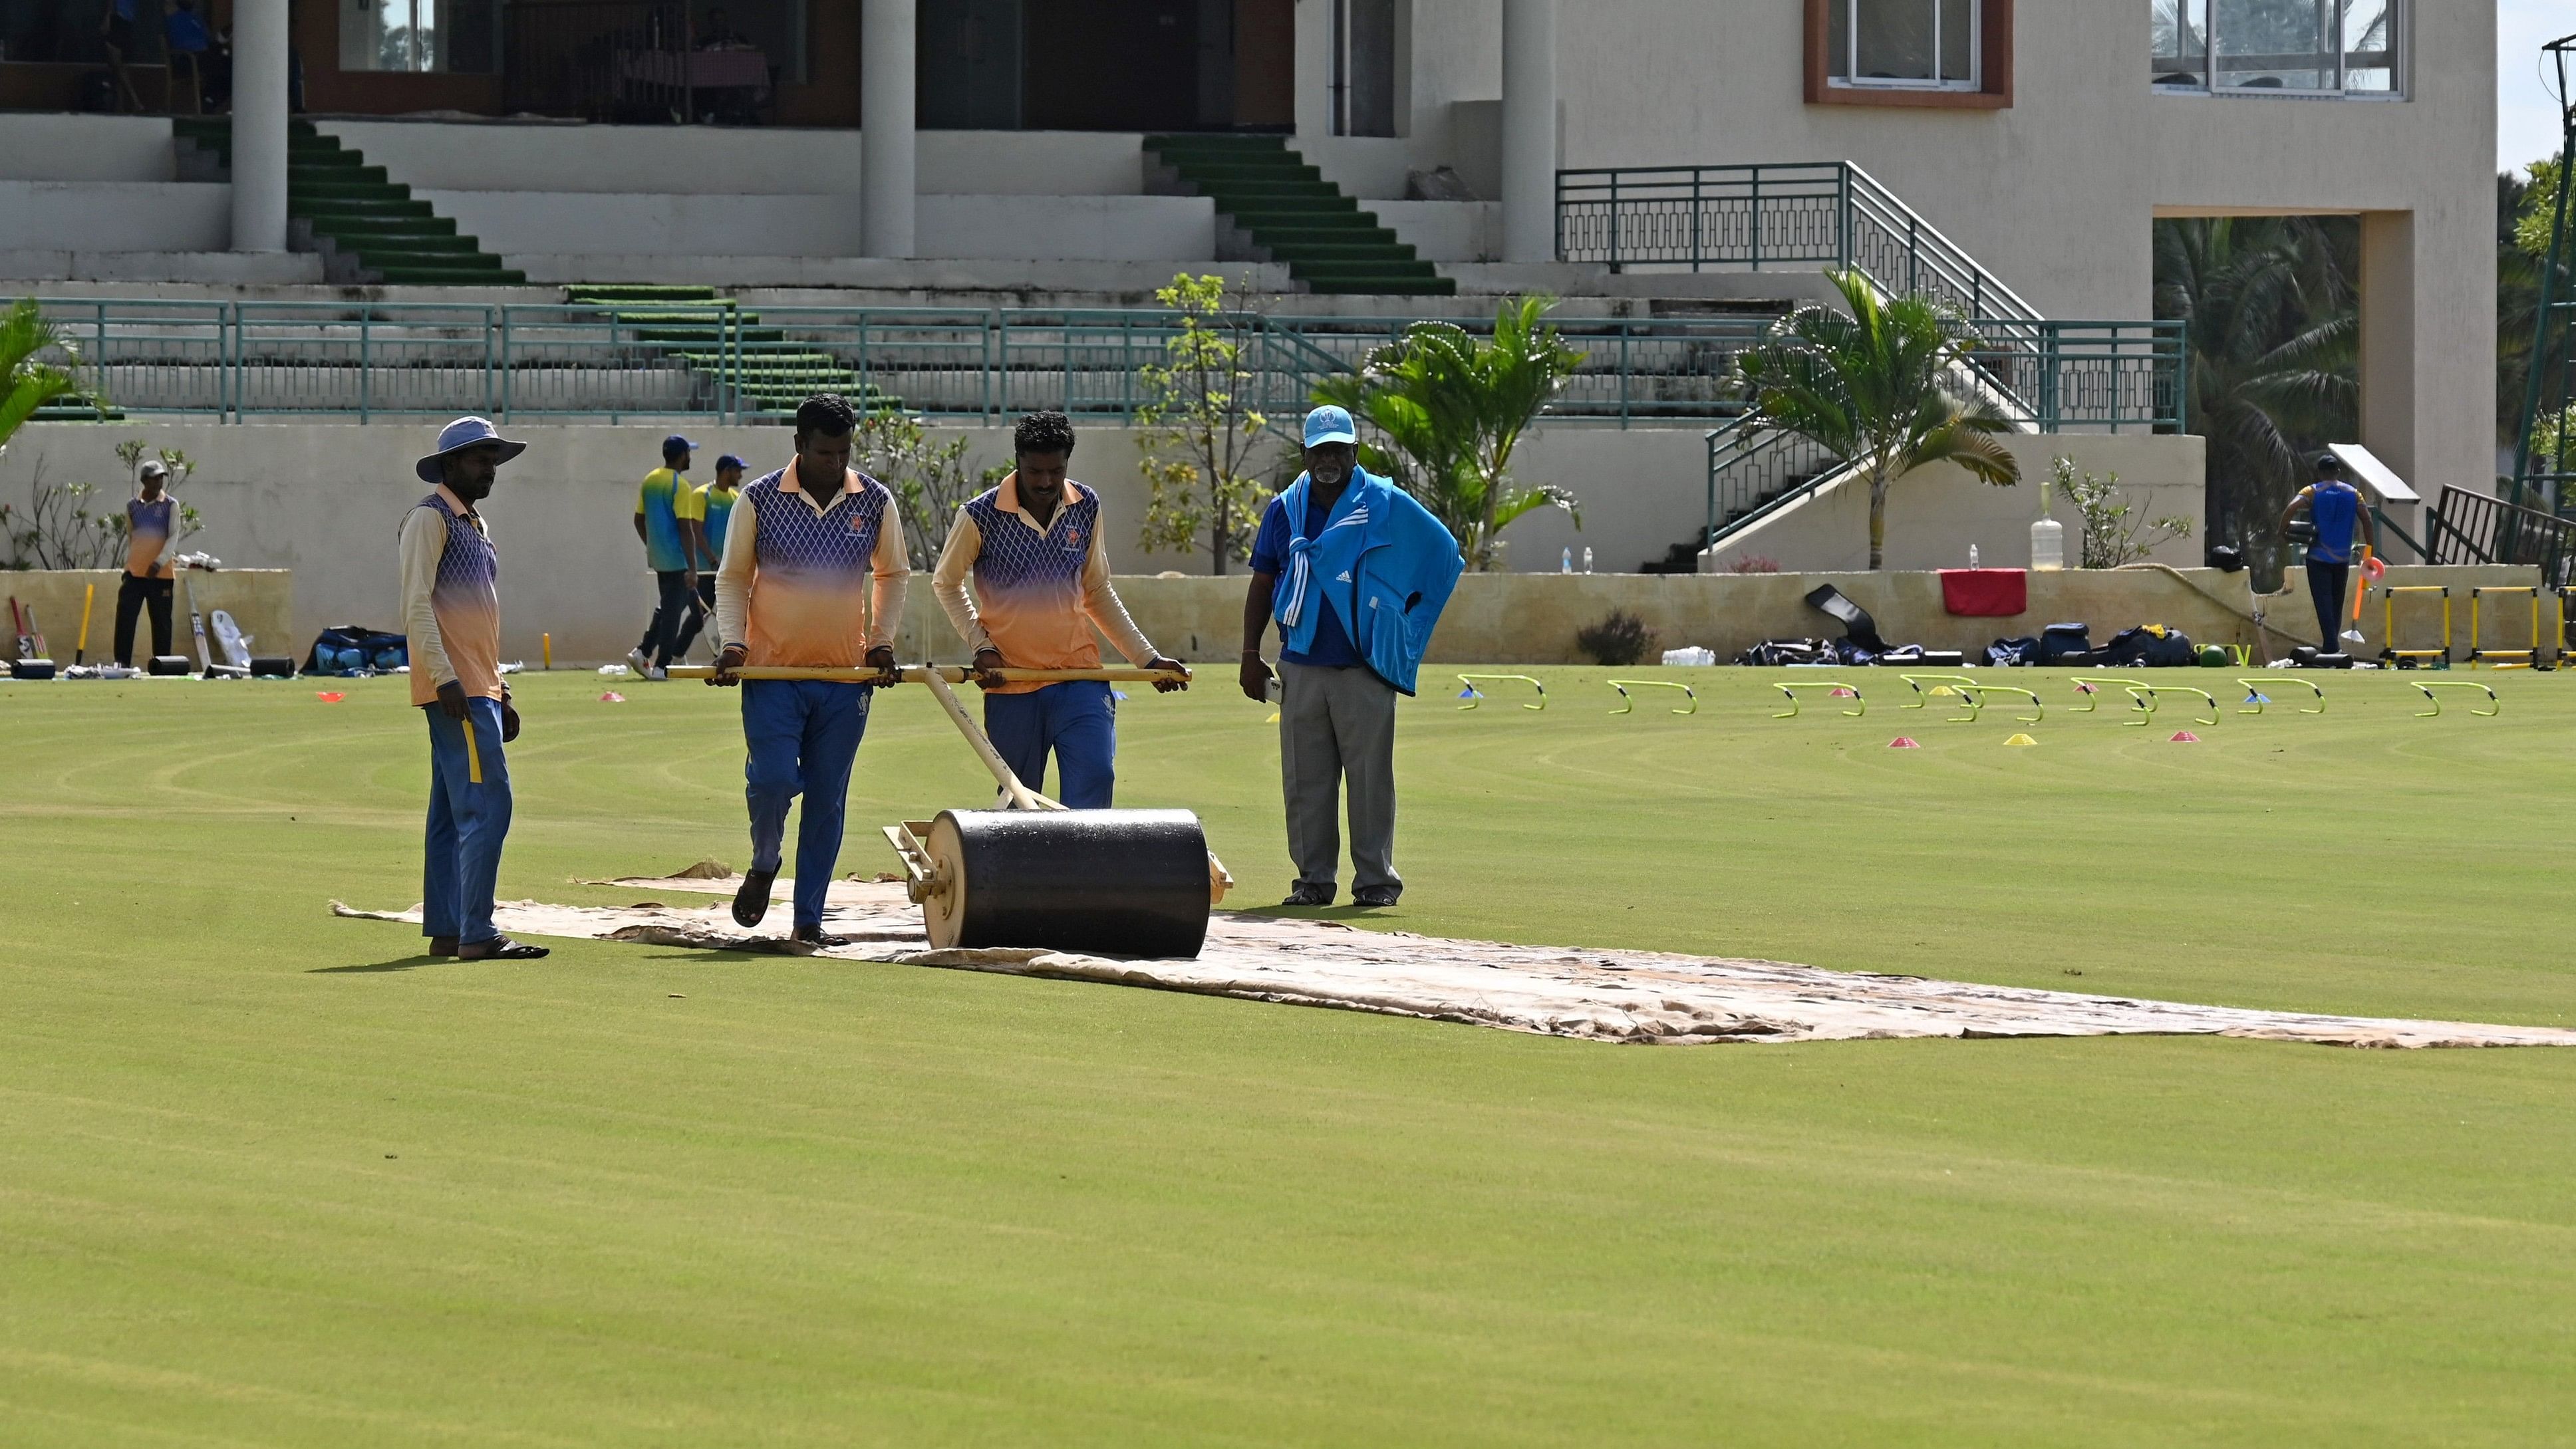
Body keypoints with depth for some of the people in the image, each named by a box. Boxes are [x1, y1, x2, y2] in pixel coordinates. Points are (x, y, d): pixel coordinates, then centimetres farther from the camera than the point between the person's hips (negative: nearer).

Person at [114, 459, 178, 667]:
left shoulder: (171, 505, 0)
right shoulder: (132, 506, 9)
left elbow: (174, 536, -8)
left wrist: (159, 562, -20)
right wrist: (127, 567, 13)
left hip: (161, 573, -2)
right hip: (134, 572, 2)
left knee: (161, 623, 2)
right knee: (125, 619, -7)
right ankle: (122, 664, -6)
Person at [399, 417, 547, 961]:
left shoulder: (474, 524, 22)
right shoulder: (430, 518, -7)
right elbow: (416, 605, -15)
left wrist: (499, 690, 21)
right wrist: (445, 677, -23)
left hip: (479, 688, 10)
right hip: (454, 689, -10)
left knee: (453, 811, 10)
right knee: (487, 803, -15)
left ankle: (446, 931, 12)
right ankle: (476, 935, -18)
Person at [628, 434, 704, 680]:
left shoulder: (649, 481, 9)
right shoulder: (680, 485, -14)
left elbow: (639, 520, 15)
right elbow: (685, 527, -18)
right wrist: (692, 567, -18)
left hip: (657, 556, 8)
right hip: (677, 558, -8)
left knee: (667, 606, 19)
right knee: (673, 610, -2)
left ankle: (642, 652, 9)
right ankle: (661, 667, -2)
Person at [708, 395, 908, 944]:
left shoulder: (875, 502, 3)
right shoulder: (759, 500, -3)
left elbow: (892, 575, 17)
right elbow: (732, 578, 5)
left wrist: (882, 640, 4)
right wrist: (732, 642, -8)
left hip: (846, 674, 2)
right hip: (773, 671, -2)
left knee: (827, 800, 3)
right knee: (773, 779, -14)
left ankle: (809, 917, 11)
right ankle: (763, 867, 17)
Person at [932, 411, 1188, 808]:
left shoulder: (1087, 508, 4)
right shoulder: (981, 515, -7)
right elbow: (946, 583, 7)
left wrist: (1147, 658, 13)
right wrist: (981, 646, -4)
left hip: (1080, 676, 2)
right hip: (1011, 683, -2)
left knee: (1095, 777, -16)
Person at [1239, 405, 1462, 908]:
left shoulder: (1387, 505, 1)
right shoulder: (1286, 509, 9)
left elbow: (1444, 554, 7)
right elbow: (1262, 584, 13)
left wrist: (1401, 622, 4)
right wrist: (1251, 655, 7)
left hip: (1366, 668, -3)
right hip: (1301, 669, 3)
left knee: (1370, 777, -3)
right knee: (1305, 781, 3)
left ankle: (1376, 879, 2)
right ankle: (1314, 879, 10)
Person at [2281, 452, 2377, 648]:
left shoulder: (2313, 492, -2)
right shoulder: (2353, 493, 6)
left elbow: (2290, 509, -18)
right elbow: (2367, 522, 0)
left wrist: (2282, 531, -3)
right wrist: (2371, 553, 4)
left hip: (2319, 557, -3)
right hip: (2343, 558, 3)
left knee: (2324, 603, -5)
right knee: (2337, 603, 14)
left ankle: (2331, 646, -17)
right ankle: (2331, 645, 19)